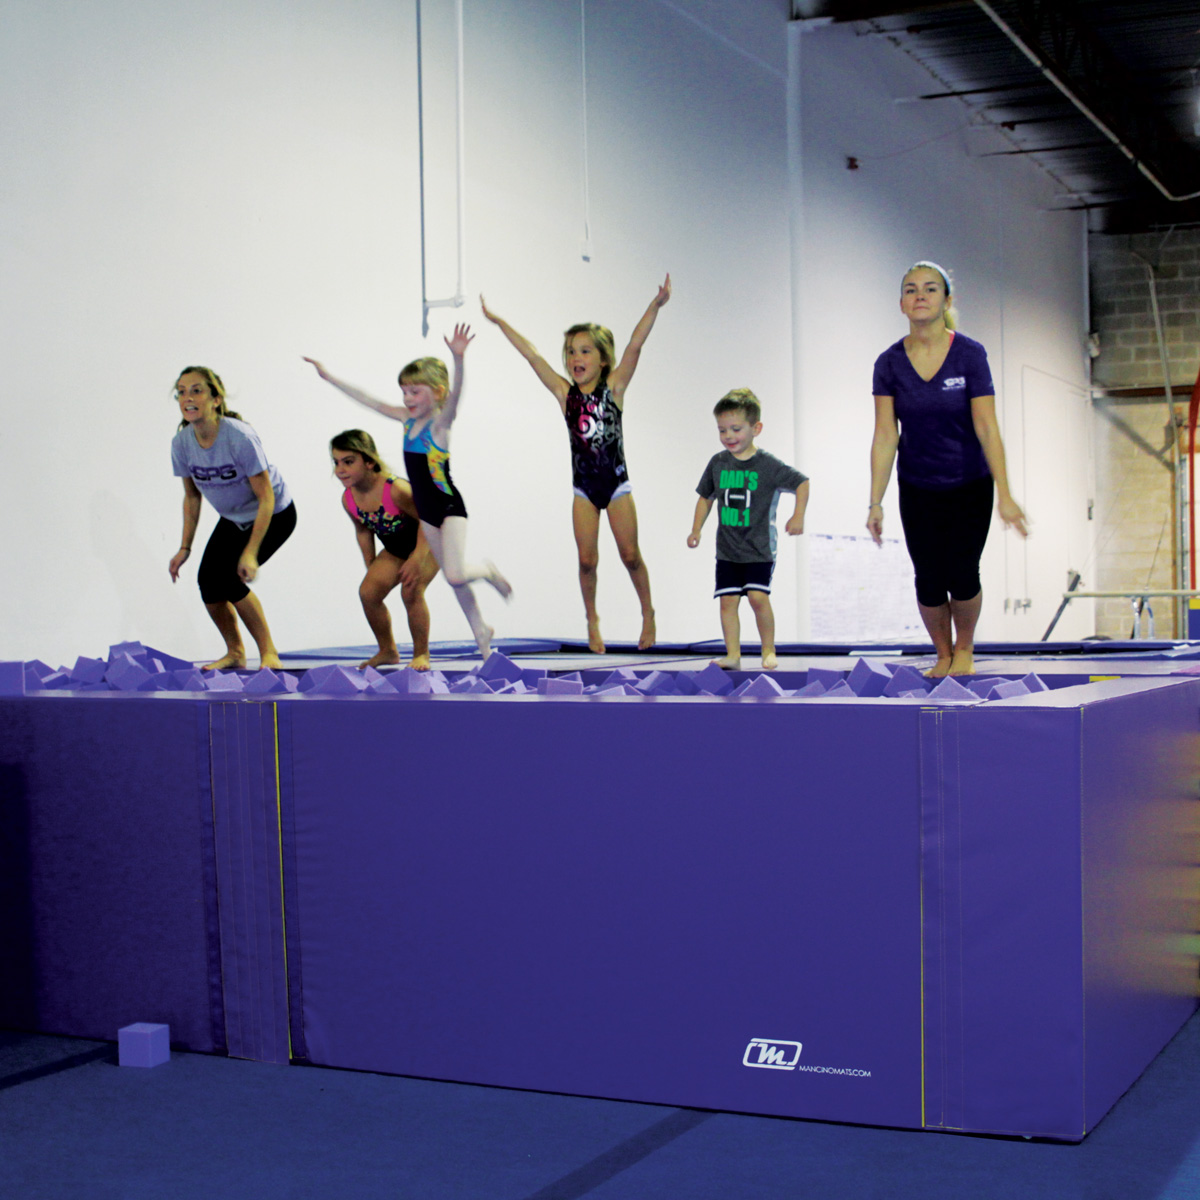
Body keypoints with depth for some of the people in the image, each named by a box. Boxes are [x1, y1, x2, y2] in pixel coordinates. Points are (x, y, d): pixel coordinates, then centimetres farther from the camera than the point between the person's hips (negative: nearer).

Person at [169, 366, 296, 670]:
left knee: (229, 579, -19)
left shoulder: (240, 438, -32)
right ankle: (235, 653, 14)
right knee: (207, 581, -9)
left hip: (275, 516, -6)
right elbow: (192, 496, 3)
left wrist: (250, 553, -31)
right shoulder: (182, 443, -14)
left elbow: (266, 499, -27)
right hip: (232, 519, 6)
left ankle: (268, 653, -1)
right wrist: (185, 548, -1)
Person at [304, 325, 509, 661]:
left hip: (450, 507, -7)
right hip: (426, 511, 7)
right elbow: (367, 399, 10)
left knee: (455, 575, -19)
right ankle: (480, 630, 25)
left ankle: (488, 572, 12)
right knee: (452, 577, 11)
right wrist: (329, 377, 13)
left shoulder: (440, 422, -15)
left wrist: (458, 359, -52)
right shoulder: (407, 419, 4)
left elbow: (454, 396, -35)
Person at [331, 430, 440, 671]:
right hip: (395, 549, 6)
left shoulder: (395, 490, -36)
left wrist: (416, 560, -31)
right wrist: (371, 567, 3)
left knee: (411, 591, -23)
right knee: (368, 591, -9)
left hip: (427, 542, -6)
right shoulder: (348, 500, -15)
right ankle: (388, 651, 12)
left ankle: (421, 654, -3)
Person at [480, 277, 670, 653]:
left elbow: (635, 345, -15)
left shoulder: (614, 387, -4)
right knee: (586, 559, 1)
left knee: (630, 554, 3)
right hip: (584, 488, 2)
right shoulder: (565, 393, 1)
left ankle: (648, 613, 21)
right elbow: (532, 356, 0)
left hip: (616, 483, -2)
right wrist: (499, 322, 1)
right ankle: (592, 621, 18)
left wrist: (656, 306, -24)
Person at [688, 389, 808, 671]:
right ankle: (733, 654, 6)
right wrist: (696, 530, 9)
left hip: (759, 548, -4)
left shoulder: (767, 465, -9)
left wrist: (798, 516, -10)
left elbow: (802, 482, 0)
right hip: (727, 549, 4)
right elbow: (706, 496, 16)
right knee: (728, 600, -1)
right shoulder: (717, 463, 4)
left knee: (758, 597, -13)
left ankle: (768, 650, 4)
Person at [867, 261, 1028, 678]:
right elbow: (885, 437, -7)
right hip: (918, 490, 2)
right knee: (929, 582, -2)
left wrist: (1004, 494, -21)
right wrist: (875, 503, -11)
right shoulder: (890, 363, -8)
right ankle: (943, 654, 24)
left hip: (970, 487, -1)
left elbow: (987, 428, -15)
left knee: (962, 577, -7)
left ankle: (965, 649, 21)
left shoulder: (970, 355, -13)